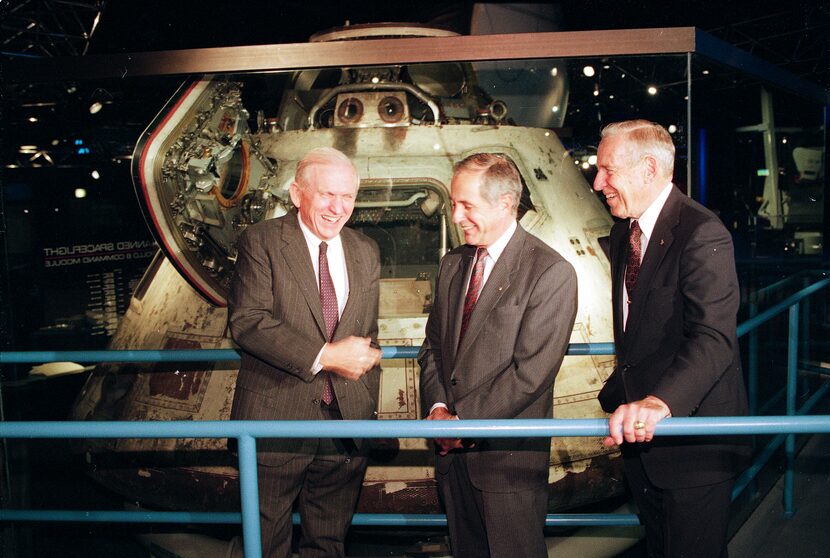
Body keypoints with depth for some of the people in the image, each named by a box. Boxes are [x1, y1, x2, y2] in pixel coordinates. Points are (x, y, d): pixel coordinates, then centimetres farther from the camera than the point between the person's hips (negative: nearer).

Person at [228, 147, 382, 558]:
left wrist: (368, 410, 10)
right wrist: (324, 356, -23)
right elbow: (246, 321, -18)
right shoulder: (261, 241, -7)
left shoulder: (366, 252, 8)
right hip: (276, 417, -4)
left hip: (347, 420, 4)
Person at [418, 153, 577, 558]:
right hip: (453, 450, 6)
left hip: (510, 455, -6)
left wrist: (463, 421, -15)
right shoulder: (452, 265, 10)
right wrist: (437, 409, -5)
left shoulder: (552, 273, -12)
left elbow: (531, 372, -17)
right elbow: (432, 347, 12)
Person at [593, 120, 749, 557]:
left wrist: (659, 402, -48)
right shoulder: (623, 231, 8)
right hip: (641, 430, 9)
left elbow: (714, 338, -34)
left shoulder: (702, 234, -21)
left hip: (691, 434, -8)